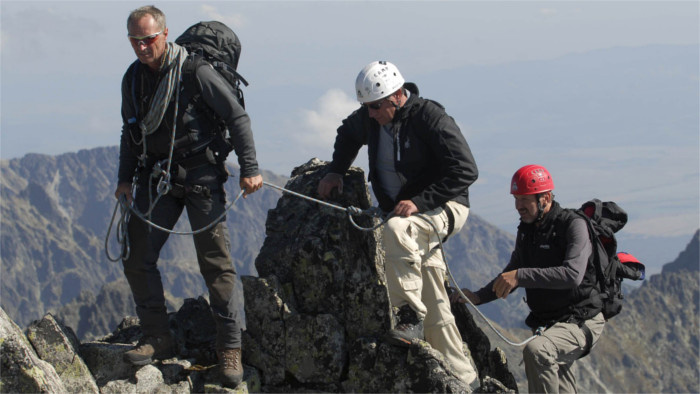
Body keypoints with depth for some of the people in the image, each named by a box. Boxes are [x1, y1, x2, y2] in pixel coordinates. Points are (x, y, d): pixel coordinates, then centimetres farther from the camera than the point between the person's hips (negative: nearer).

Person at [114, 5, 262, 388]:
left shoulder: (193, 69, -13)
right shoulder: (133, 77, 6)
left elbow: (237, 116, -9)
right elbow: (130, 132, 20)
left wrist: (249, 168, -13)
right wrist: (126, 178, 12)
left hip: (200, 172, -6)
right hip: (157, 175, 6)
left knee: (215, 261, -7)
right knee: (136, 256, -3)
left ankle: (229, 346, -3)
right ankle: (157, 338, 8)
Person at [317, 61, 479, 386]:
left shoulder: (430, 118, -20)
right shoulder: (368, 119, 1)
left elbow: (465, 170, -23)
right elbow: (348, 135, 27)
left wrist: (420, 202, -29)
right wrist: (336, 171, 11)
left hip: (444, 208, -7)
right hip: (407, 214, 7)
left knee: (396, 231, -39)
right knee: (435, 310, 6)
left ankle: (409, 317, -35)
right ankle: (462, 378, 12)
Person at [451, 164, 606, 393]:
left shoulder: (573, 226, -17)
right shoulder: (526, 229, 8)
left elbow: (573, 274, -33)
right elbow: (511, 275, 15)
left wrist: (521, 276, -37)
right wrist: (478, 297, -2)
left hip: (581, 322, -9)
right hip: (550, 323, 9)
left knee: (536, 351, -35)